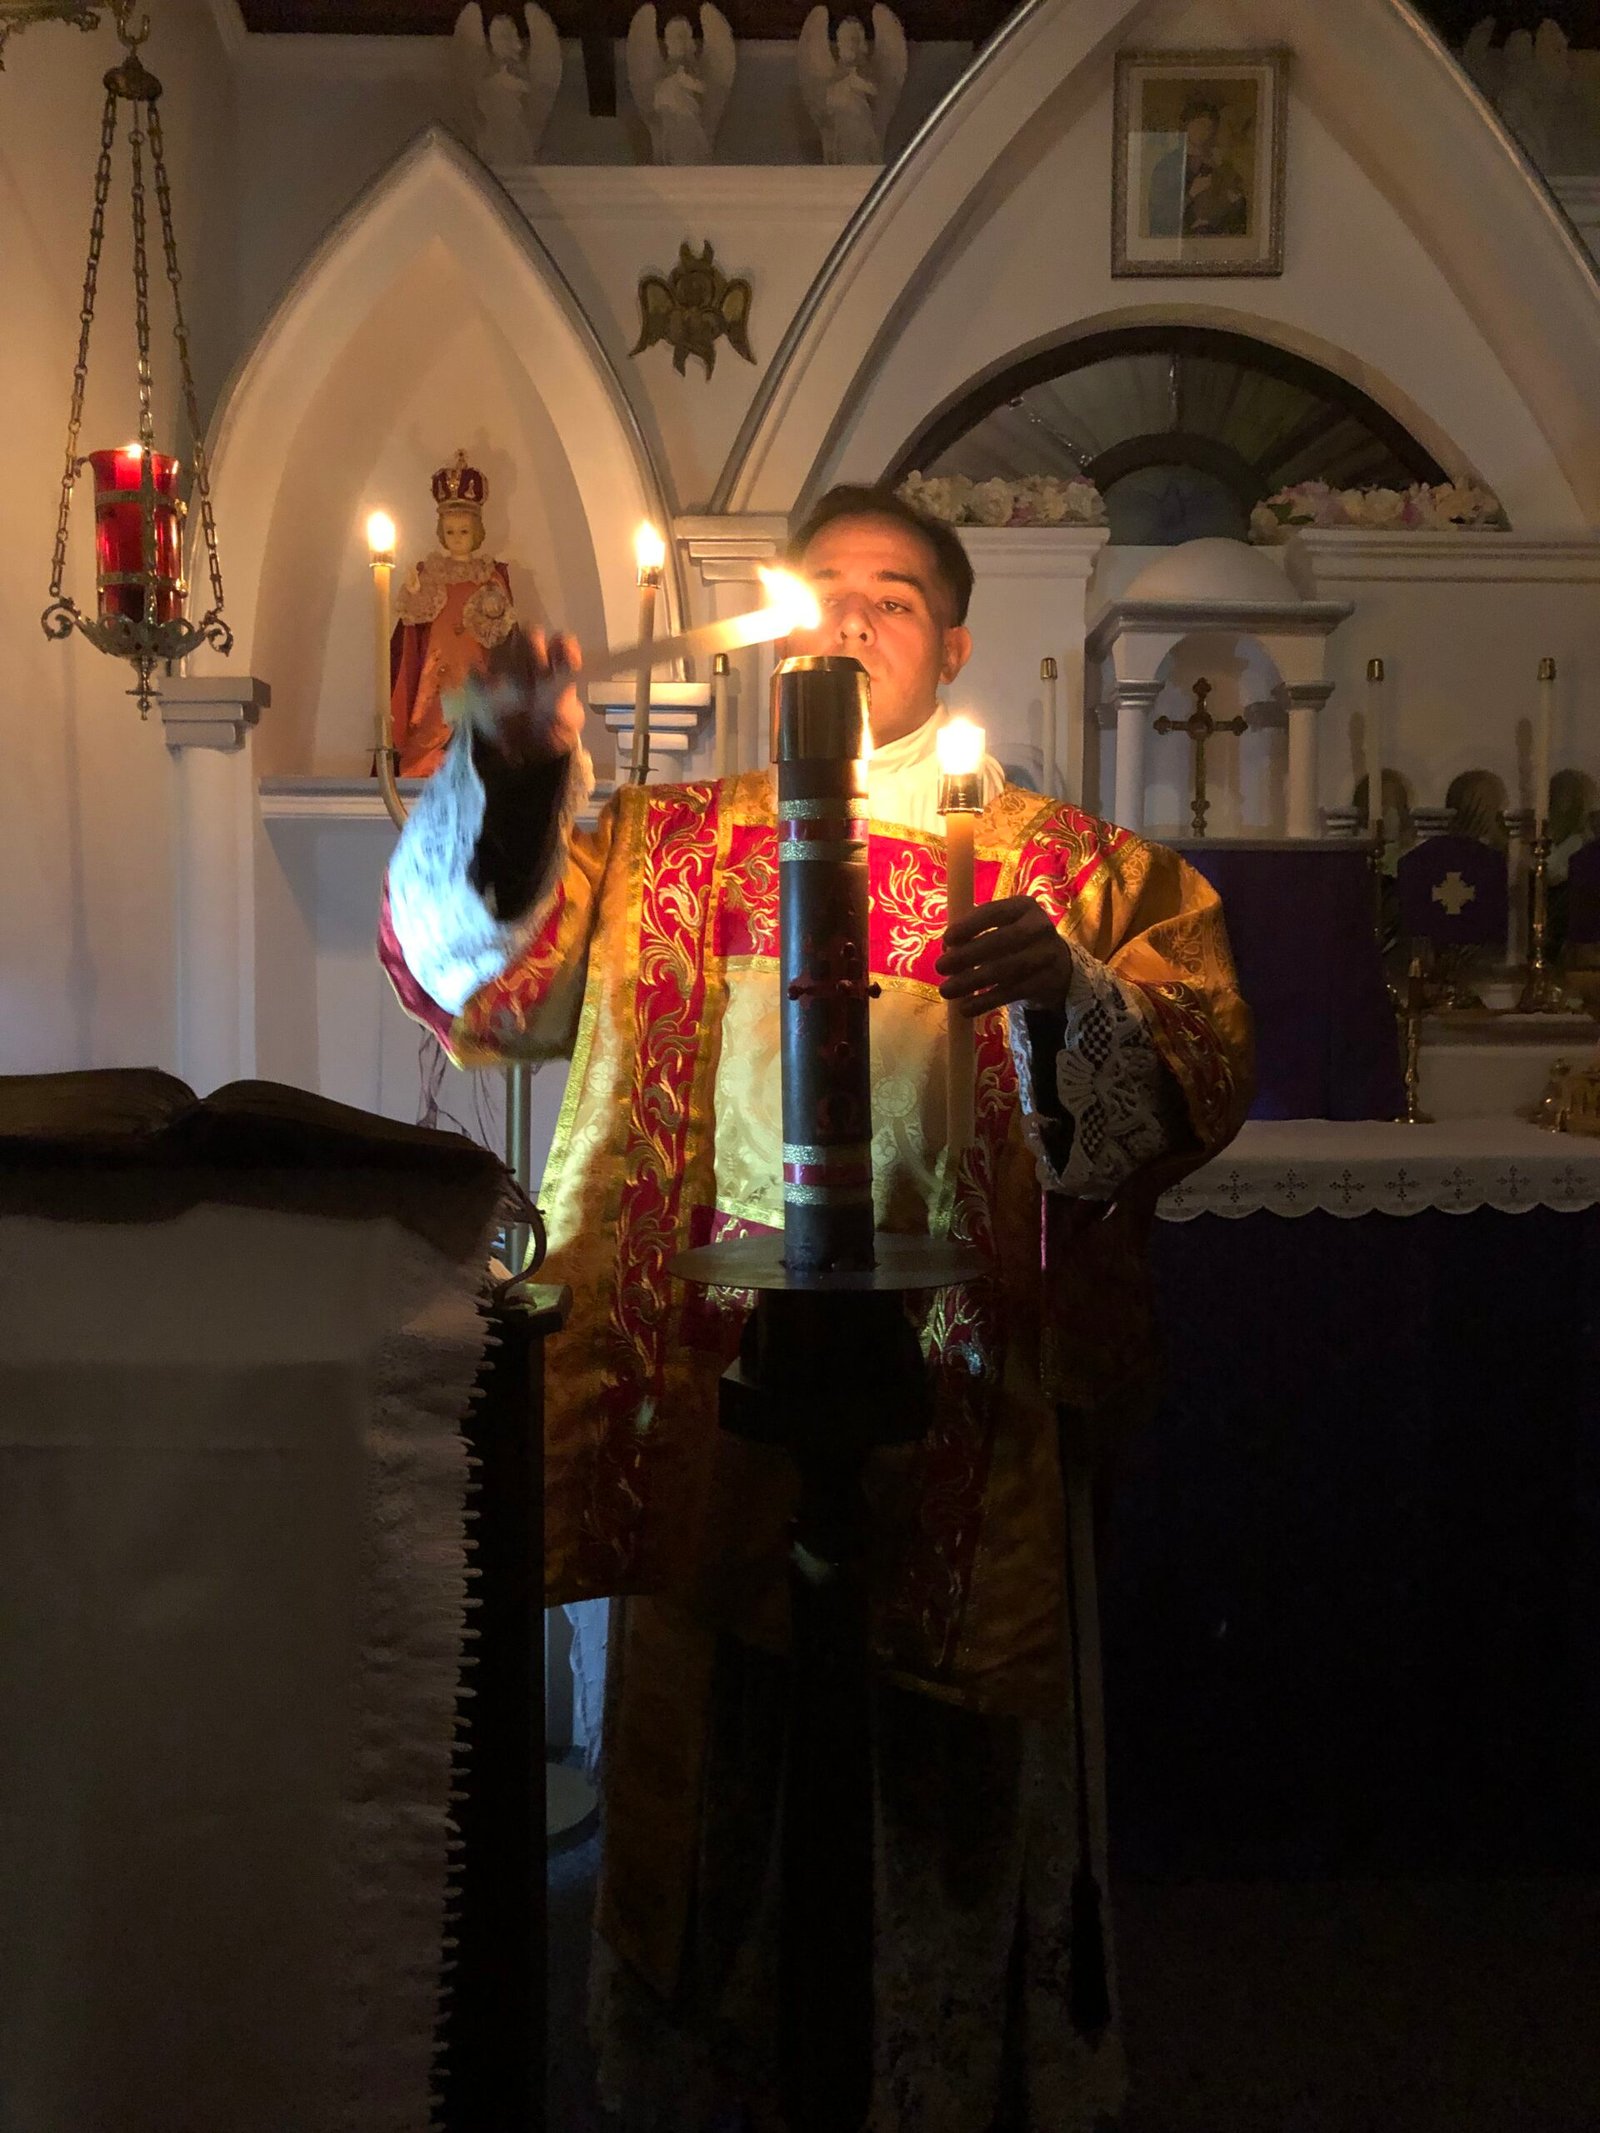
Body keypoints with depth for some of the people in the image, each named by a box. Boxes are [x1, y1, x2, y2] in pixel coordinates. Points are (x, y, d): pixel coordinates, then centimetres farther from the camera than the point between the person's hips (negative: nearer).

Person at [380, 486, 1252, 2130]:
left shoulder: (1071, 870, 8)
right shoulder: (659, 851, 12)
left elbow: (1199, 1085, -3)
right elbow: (469, 975, -1)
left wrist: (1067, 995, -22)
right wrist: (502, 776, -16)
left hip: (961, 1433, -1)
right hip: (707, 1424, 1)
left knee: (957, 1834, 10)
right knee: (712, 1815, 12)